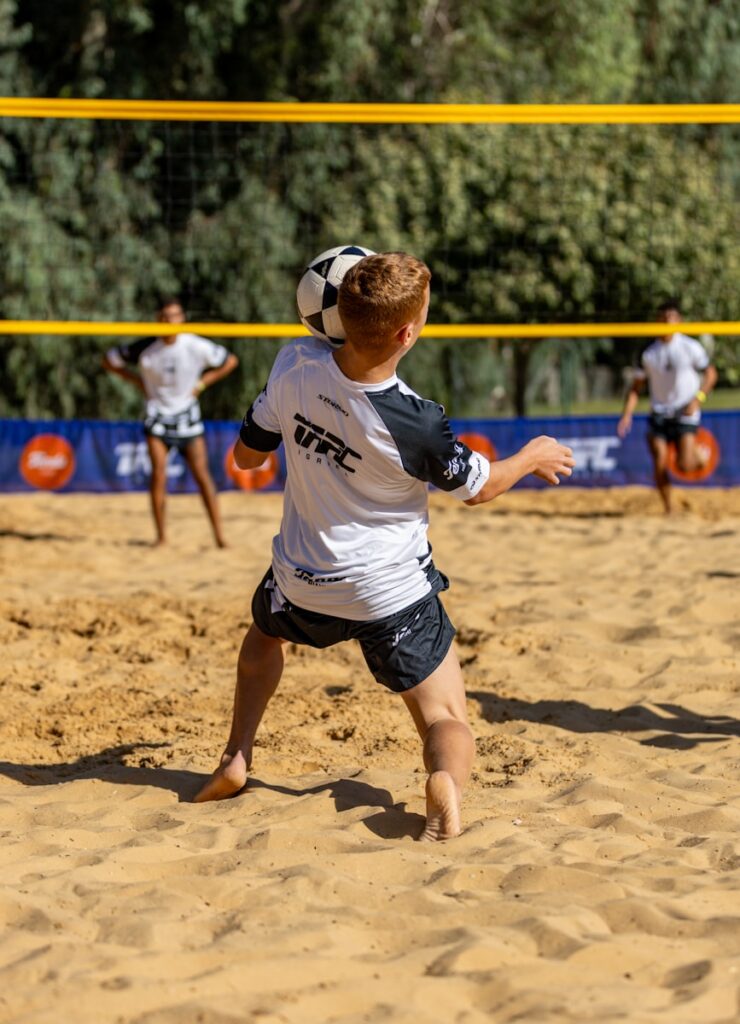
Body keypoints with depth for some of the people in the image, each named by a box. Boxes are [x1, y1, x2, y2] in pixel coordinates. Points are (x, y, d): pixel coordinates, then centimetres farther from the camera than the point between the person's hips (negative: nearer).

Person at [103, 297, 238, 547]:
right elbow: (110, 359, 2)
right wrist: (137, 380, -4)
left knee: (201, 474, -6)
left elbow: (230, 361, 3)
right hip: (158, 415, 0)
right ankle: (161, 535, -2)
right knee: (158, 472, -11)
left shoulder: (197, 347, -11)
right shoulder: (145, 348, -10)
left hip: (187, 416, 0)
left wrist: (202, 383, -3)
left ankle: (219, 534, -1)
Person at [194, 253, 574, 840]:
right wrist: (533, 457, 13)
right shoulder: (412, 422, -27)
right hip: (392, 592, -4)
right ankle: (446, 783, -27)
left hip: (303, 583, 4)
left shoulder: (295, 365, -18)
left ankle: (236, 759, 24)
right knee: (448, 720, 6)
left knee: (266, 631, 38)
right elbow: (476, 487, -6)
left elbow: (247, 455, -1)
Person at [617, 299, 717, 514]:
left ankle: (699, 453, 21)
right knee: (659, 466, -6)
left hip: (685, 413, -3)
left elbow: (710, 374, 2)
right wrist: (627, 414, -5)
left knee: (685, 465, -15)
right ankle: (668, 510, 9)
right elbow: (636, 387, 8)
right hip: (659, 413, 3)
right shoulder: (649, 353, 5)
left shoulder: (690, 347, -3)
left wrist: (697, 399, -12)